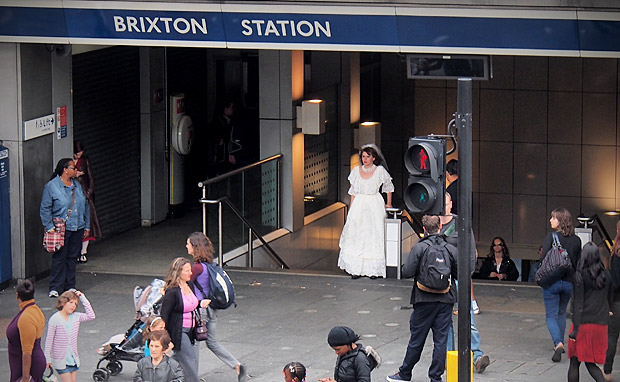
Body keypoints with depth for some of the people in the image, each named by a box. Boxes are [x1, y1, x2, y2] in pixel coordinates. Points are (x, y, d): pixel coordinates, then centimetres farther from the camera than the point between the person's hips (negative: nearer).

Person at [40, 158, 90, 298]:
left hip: (77, 229, 6)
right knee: (59, 258, -6)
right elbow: (45, 209, -7)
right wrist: (50, 227, -14)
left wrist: (87, 226, 15)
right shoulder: (51, 186, -6)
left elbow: (85, 206, 18)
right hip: (61, 229, -6)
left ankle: (70, 286, 17)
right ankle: (55, 288, -2)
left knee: (72, 257, 9)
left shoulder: (77, 185, 13)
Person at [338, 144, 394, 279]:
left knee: (373, 236, -3)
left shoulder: (380, 171, -3)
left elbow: (389, 187, 11)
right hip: (358, 206, 3)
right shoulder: (356, 170, 6)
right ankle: (356, 269, -1)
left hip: (374, 206, -3)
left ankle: (374, 269, 3)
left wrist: (389, 204, 17)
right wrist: (351, 208, 4)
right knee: (356, 236, -3)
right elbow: (353, 191, 10)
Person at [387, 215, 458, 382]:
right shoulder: (451, 249, 1)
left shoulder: (419, 248, -8)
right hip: (446, 299, 2)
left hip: (424, 299, -2)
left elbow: (407, 272, -12)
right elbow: (459, 274, 3)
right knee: (441, 340, 5)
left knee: (417, 339, 6)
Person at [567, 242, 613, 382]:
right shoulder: (606, 275, 4)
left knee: (574, 362, 7)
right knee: (590, 363, 12)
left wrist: (575, 330, -13)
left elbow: (578, 304, -13)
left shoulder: (581, 276, -10)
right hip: (601, 324, 5)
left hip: (583, 323, -5)